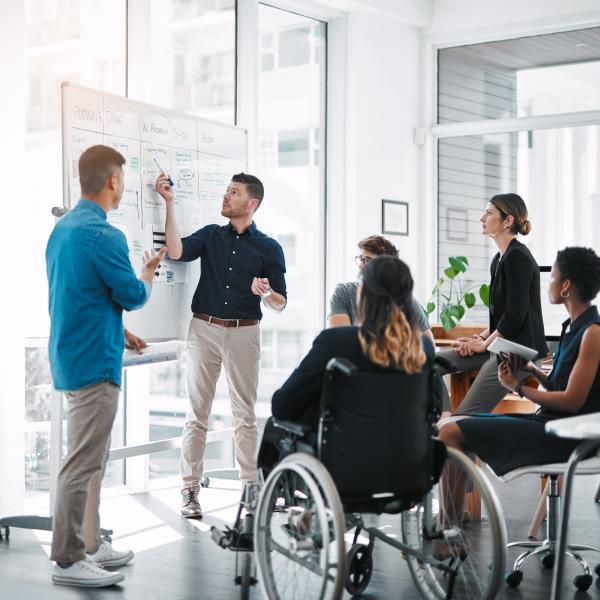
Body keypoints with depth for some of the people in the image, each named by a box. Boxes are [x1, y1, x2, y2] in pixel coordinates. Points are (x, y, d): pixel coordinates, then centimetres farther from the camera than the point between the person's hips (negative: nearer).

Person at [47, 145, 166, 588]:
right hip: (95, 363, -10)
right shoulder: (103, 235, -19)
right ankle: (68, 560, 2)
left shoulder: (63, 228, 12)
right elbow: (133, 296, -12)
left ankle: (87, 544, 26)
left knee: (92, 459, 18)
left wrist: (118, 332, 23)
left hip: (72, 358, 10)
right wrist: (149, 272, 9)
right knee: (84, 464, -4)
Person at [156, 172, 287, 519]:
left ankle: (251, 486, 10)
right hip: (205, 329, 1)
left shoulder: (269, 249, 4)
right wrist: (170, 203, -11)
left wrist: (265, 293, -19)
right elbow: (176, 251, -11)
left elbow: (281, 304, 3)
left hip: (244, 333, -1)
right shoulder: (211, 236, 9)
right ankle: (190, 490, 6)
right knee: (198, 412, 2)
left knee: (245, 414, 3)